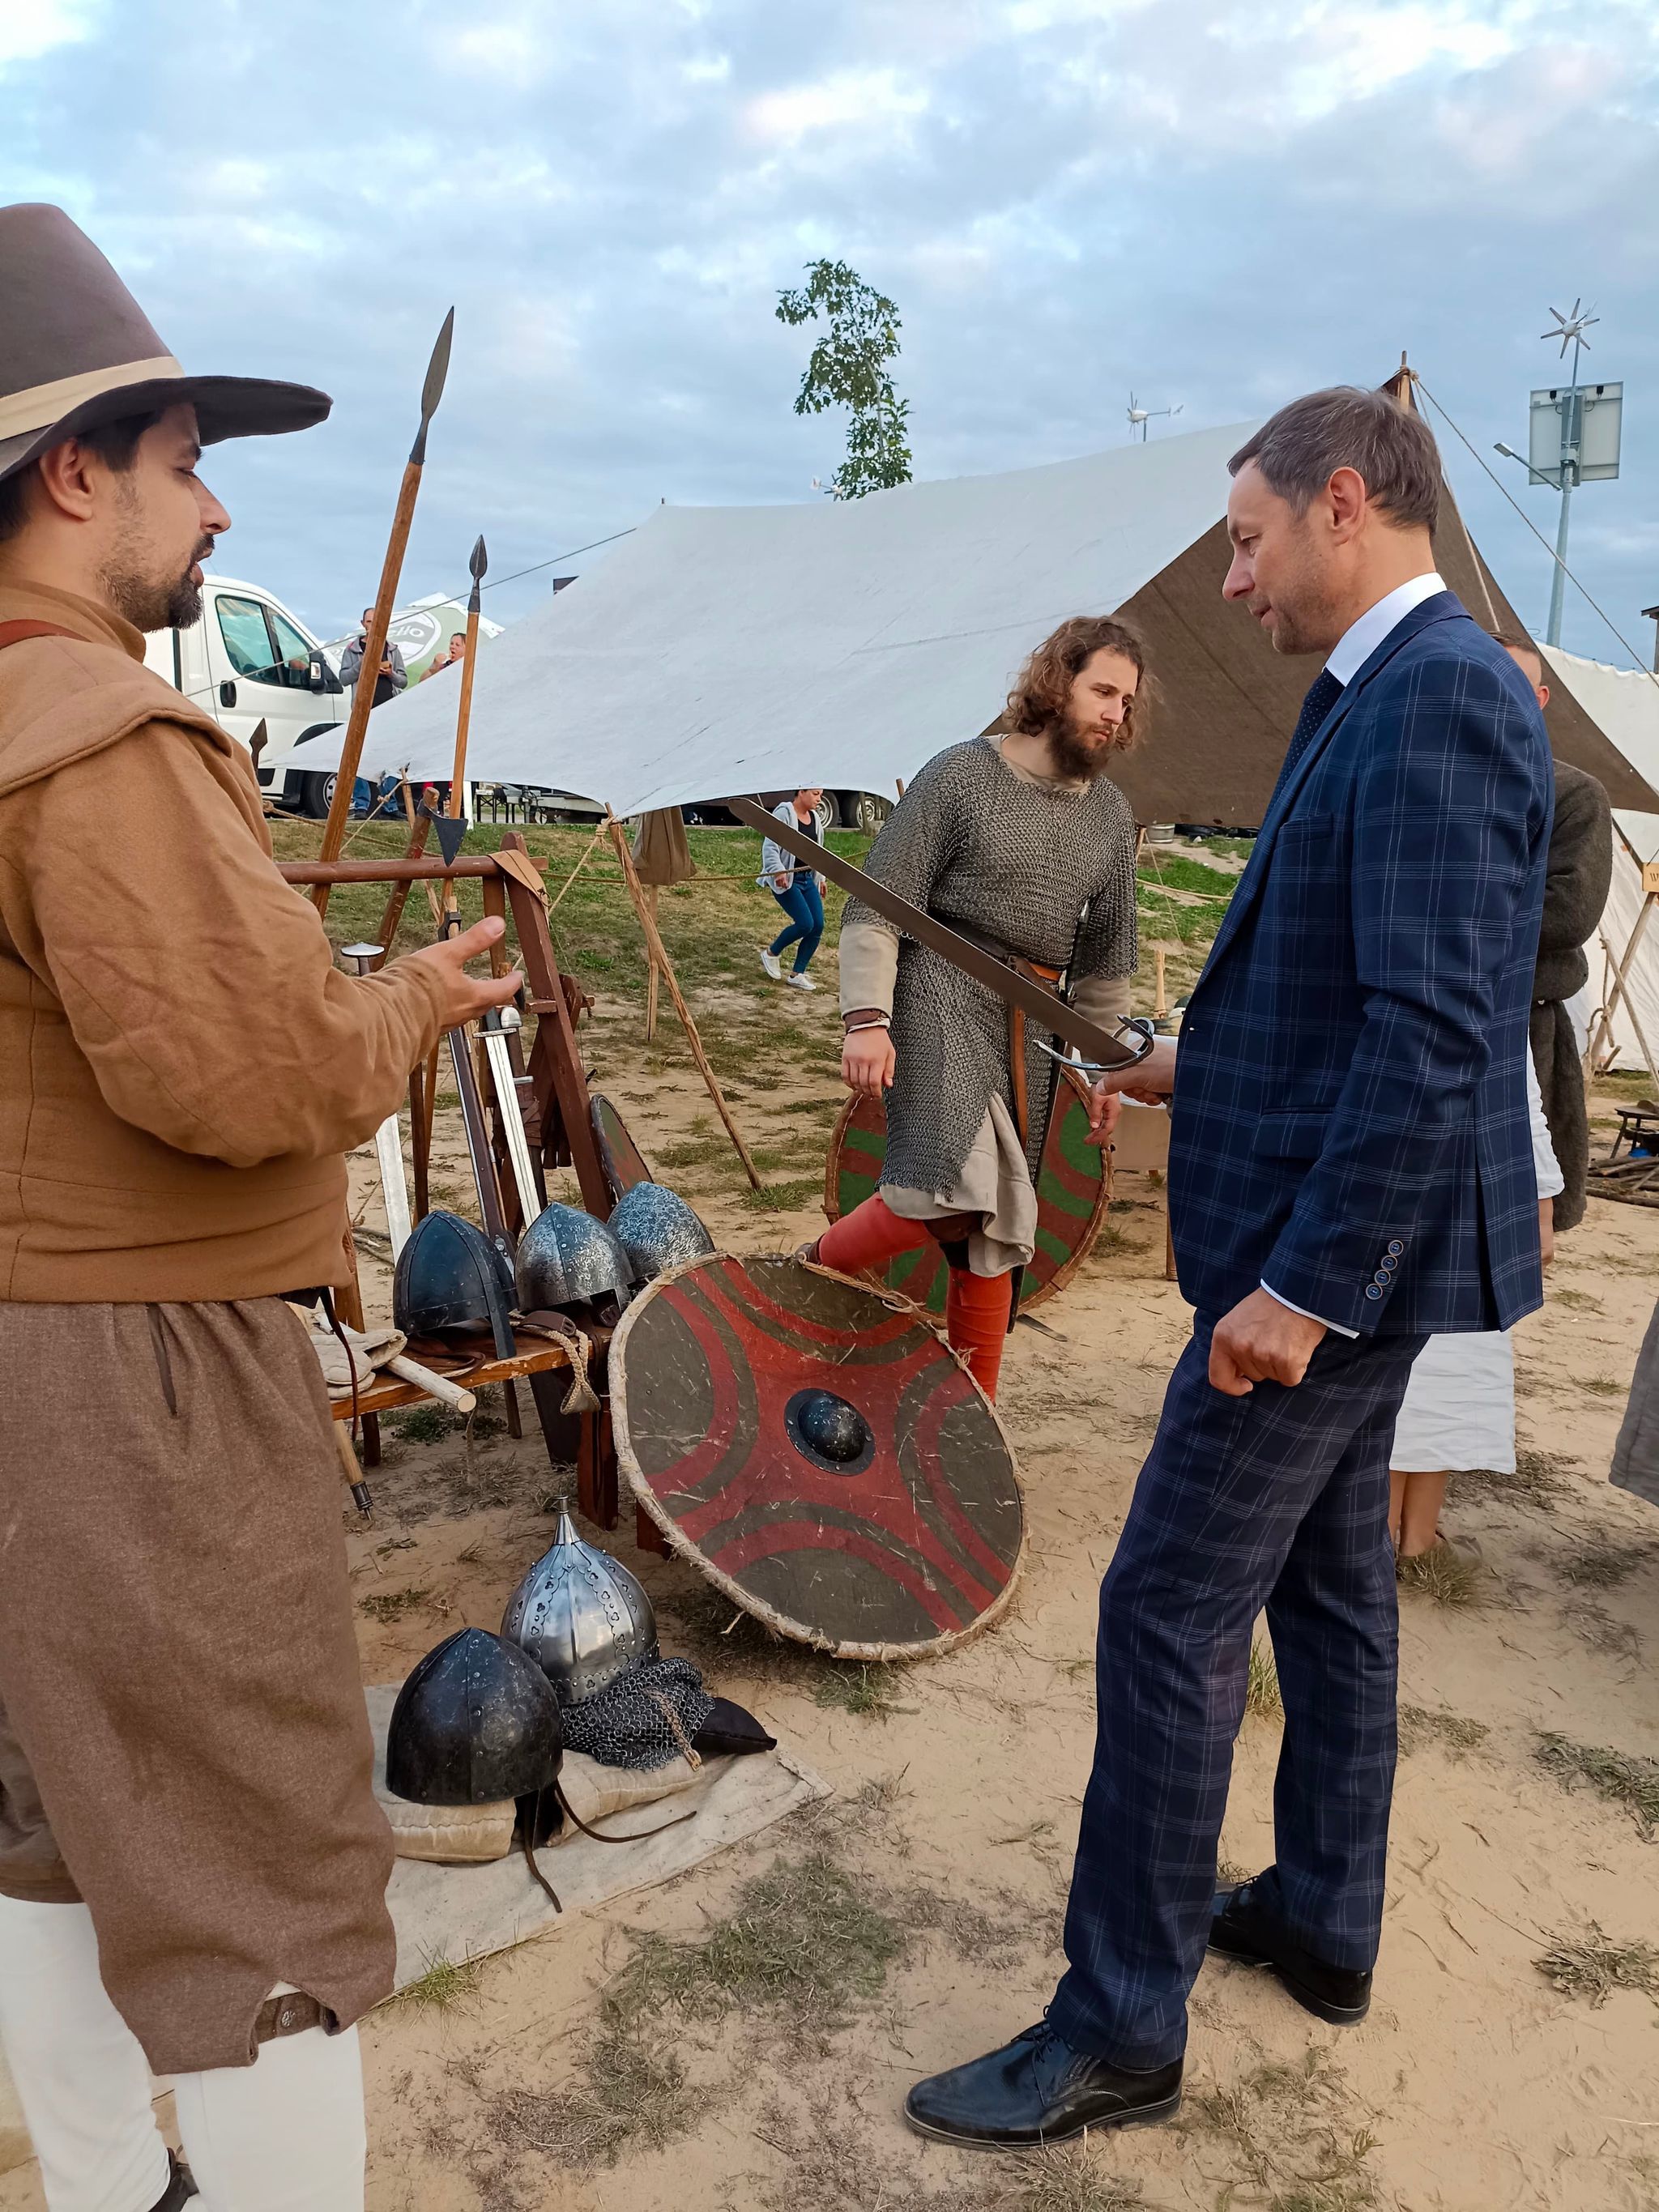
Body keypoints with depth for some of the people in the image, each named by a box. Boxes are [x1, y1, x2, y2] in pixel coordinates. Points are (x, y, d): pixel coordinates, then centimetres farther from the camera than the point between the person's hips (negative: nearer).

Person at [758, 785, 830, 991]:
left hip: (807, 879, 8)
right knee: (805, 923, -17)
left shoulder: (815, 818, 12)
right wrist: (778, 871, -32)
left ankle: (797, 974, 9)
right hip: (785, 880, -8)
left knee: (818, 925, -3)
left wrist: (820, 878, 24)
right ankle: (771, 954, 9)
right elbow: (770, 847, -19)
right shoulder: (783, 814, -13)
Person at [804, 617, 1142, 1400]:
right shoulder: (961, 775, -3)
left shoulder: (1110, 814, 14)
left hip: (1032, 1027, 6)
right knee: (953, 1196, -26)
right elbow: (876, 908, -6)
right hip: (941, 995, -5)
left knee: (996, 1233, 6)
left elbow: (1106, 957, 22)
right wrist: (867, 1017, -17)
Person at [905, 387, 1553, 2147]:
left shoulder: (1440, 697, -19)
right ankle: (1322, 1922, 37)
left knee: (1169, 1612, -2)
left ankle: (1119, 2028, 14)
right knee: (1327, 1577, 19)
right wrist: (1213, 1065, 12)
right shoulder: (1383, 692, 12)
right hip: (1345, 1226, 10)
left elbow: (1439, 1026, -26)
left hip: (1337, 1243, -10)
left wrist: (1306, 1280, -25)